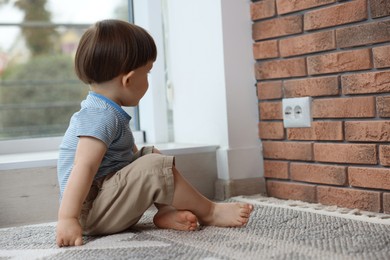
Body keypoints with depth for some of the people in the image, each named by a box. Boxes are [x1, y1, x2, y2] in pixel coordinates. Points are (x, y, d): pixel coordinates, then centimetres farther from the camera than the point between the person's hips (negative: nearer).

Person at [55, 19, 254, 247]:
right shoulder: (102, 117, -21)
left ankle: (167, 212, -2)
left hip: (106, 199, 11)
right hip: (90, 213, -11)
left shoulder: (100, 111, 12)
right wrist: (67, 219, -37)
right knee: (155, 168, -25)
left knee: (151, 154, 17)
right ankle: (209, 212, -6)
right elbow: (83, 168, -31)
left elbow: (130, 152, 24)